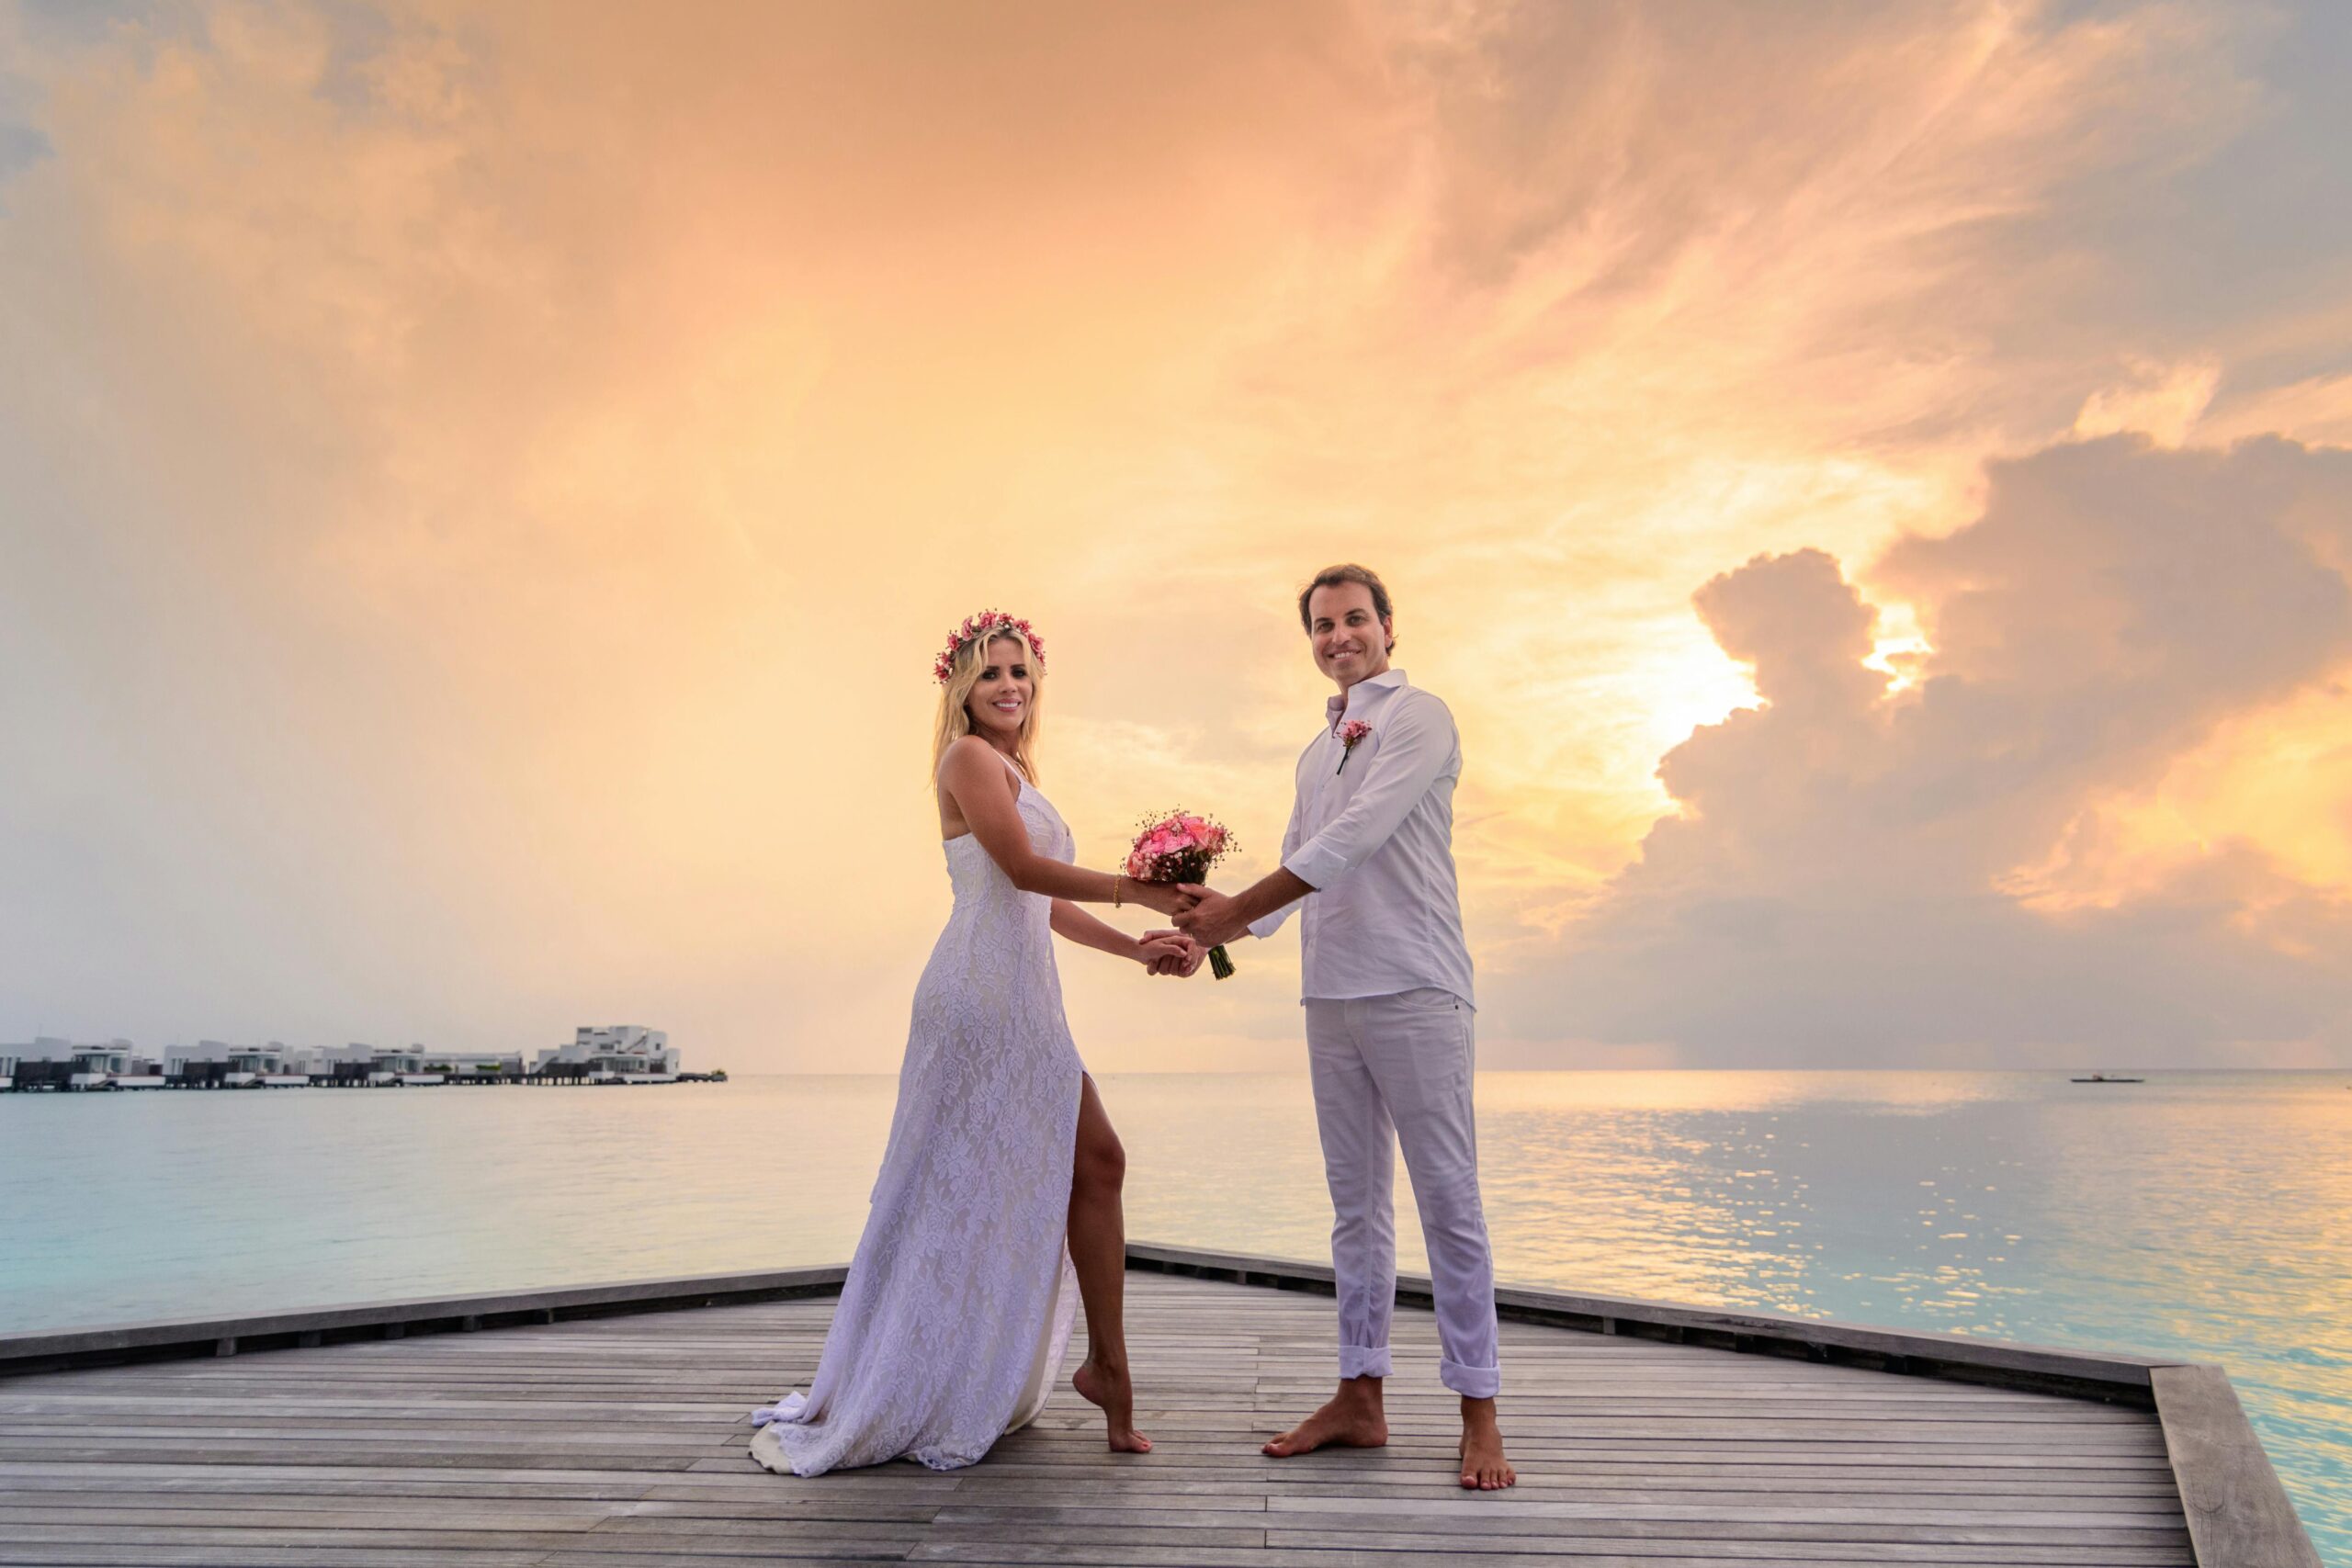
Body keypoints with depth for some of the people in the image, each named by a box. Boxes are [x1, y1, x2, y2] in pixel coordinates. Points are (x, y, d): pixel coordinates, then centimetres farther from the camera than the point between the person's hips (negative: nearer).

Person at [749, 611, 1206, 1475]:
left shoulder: (1016, 772, 23)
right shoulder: (969, 757, -4)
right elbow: (1023, 867, -15)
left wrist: (1137, 948, 10)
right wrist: (1140, 891, -11)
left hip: (1025, 999, 9)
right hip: (981, 991, -9)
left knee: (1095, 1162, 7)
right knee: (965, 1186, -4)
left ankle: (1107, 1366, 17)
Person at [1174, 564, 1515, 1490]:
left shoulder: (1418, 717, -4)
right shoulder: (1317, 752, 20)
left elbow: (1352, 841, -14)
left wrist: (1238, 908, -12)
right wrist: (1220, 926, 2)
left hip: (1412, 989, -7)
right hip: (1331, 997, 7)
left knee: (1446, 1198, -2)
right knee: (1357, 1202, 11)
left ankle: (1478, 1412, 7)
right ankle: (1360, 1397, 21)